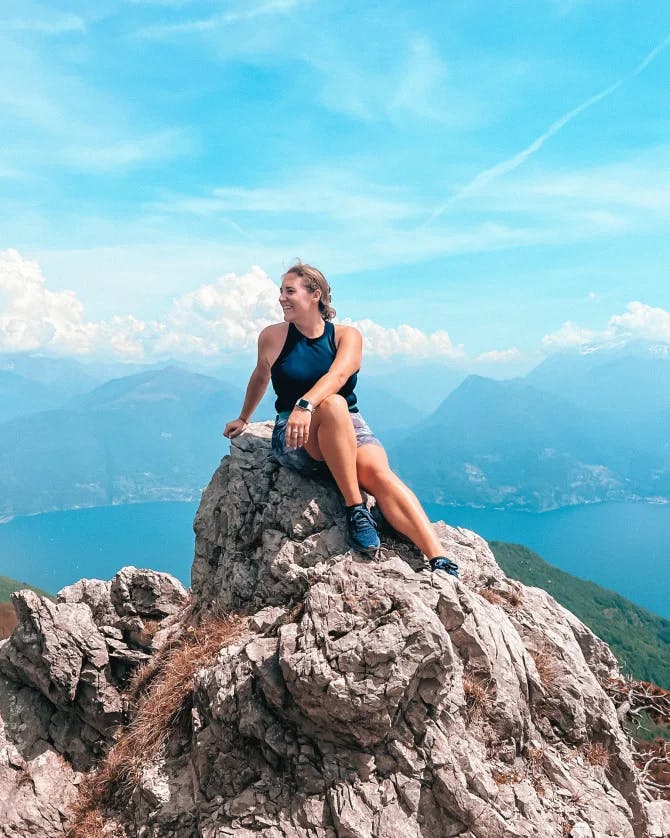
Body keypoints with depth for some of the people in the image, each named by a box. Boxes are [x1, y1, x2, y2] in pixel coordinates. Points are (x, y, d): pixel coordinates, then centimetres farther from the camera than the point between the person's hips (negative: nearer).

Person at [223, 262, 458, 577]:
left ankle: (441, 562, -41)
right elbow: (260, 377, 24)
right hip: (295, 438, -1)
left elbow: (338, 374, -18)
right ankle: (355, 509, -31)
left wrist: (306, 404, -37)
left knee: (378, 472, -32)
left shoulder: (347, 335, 2)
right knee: (333, 404, -36)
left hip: (349, 428, 1)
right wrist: (243, 419, 35)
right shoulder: (273, 336, 5)